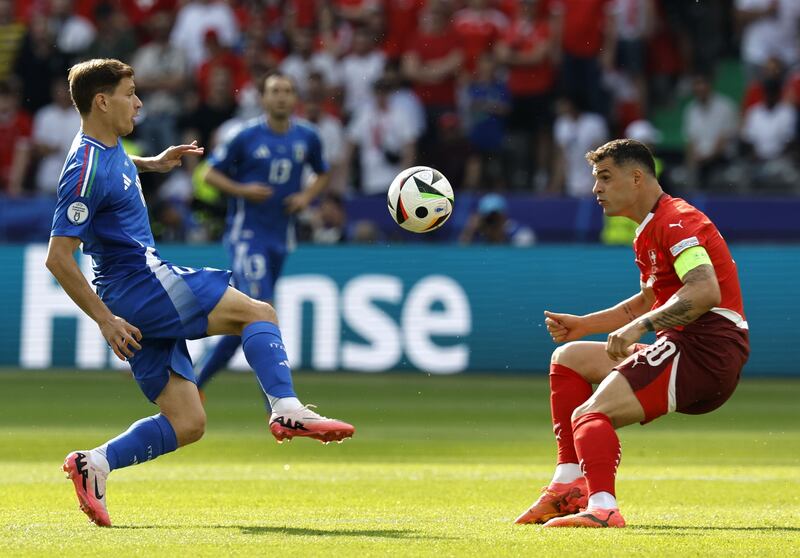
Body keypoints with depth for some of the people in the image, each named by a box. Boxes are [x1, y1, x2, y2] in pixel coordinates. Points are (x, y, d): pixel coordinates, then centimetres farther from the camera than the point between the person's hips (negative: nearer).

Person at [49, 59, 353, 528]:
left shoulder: (110, 146, 12)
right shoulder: (86, 170, -16)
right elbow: (58, 258, -20)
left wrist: (151, 163, 28)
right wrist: (105, 320, -20)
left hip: (146, 292, 10)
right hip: (140, 283, -10)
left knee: (187, 424, 4)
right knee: (259, 313, -10)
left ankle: (95, 463, -1)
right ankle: (287, 410, -23)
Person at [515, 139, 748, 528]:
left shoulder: (676, 221, -11)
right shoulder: (647, 234, 23)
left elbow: (706, 292, -26)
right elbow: (648, 302, 34)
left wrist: (640, 326, -29)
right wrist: (583, 325, 24)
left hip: (707, 348, -11)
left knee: (590, 415, -24)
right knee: (567, 358, 18)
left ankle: (602, 507, -45)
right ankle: (568, 486, 8)